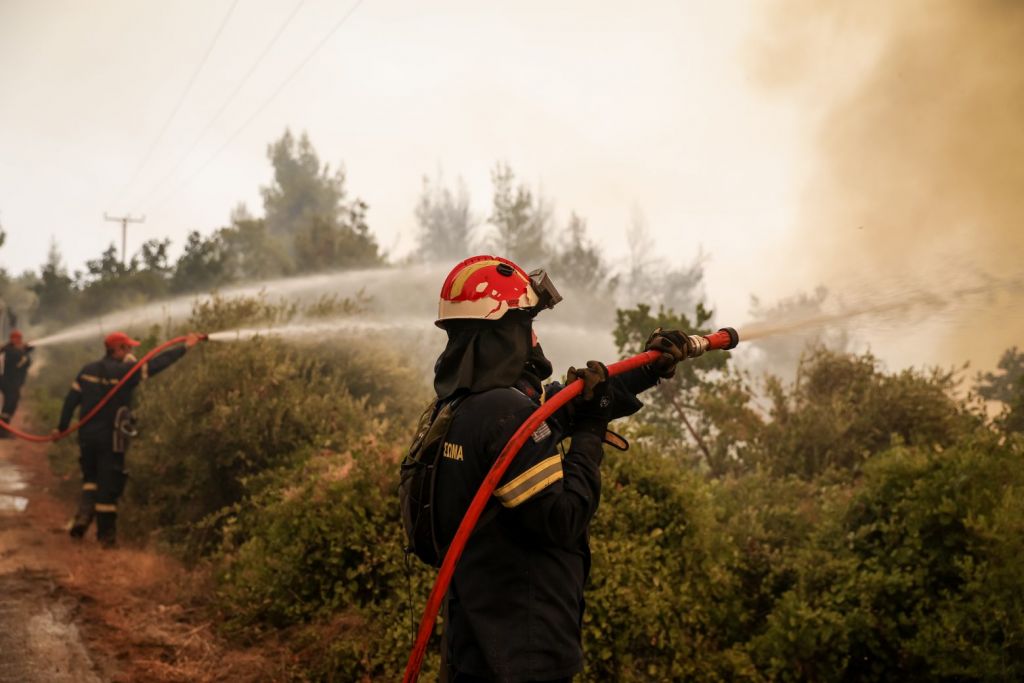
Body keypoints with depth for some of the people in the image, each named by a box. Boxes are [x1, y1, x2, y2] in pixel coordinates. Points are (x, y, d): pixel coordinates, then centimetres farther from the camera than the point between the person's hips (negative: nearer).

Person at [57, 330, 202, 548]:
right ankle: (106, 534, 9)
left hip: (87, 435, 5)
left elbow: (71, 399, 3)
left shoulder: (88, 370, 4)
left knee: (90, 479, 23)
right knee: (108, 485, 3)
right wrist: (185, 347, -6)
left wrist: (62, 427, 10)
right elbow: (157, 364, -12)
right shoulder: (125, 371, -12)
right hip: (112, 437, -5)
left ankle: (82, 517, 4)